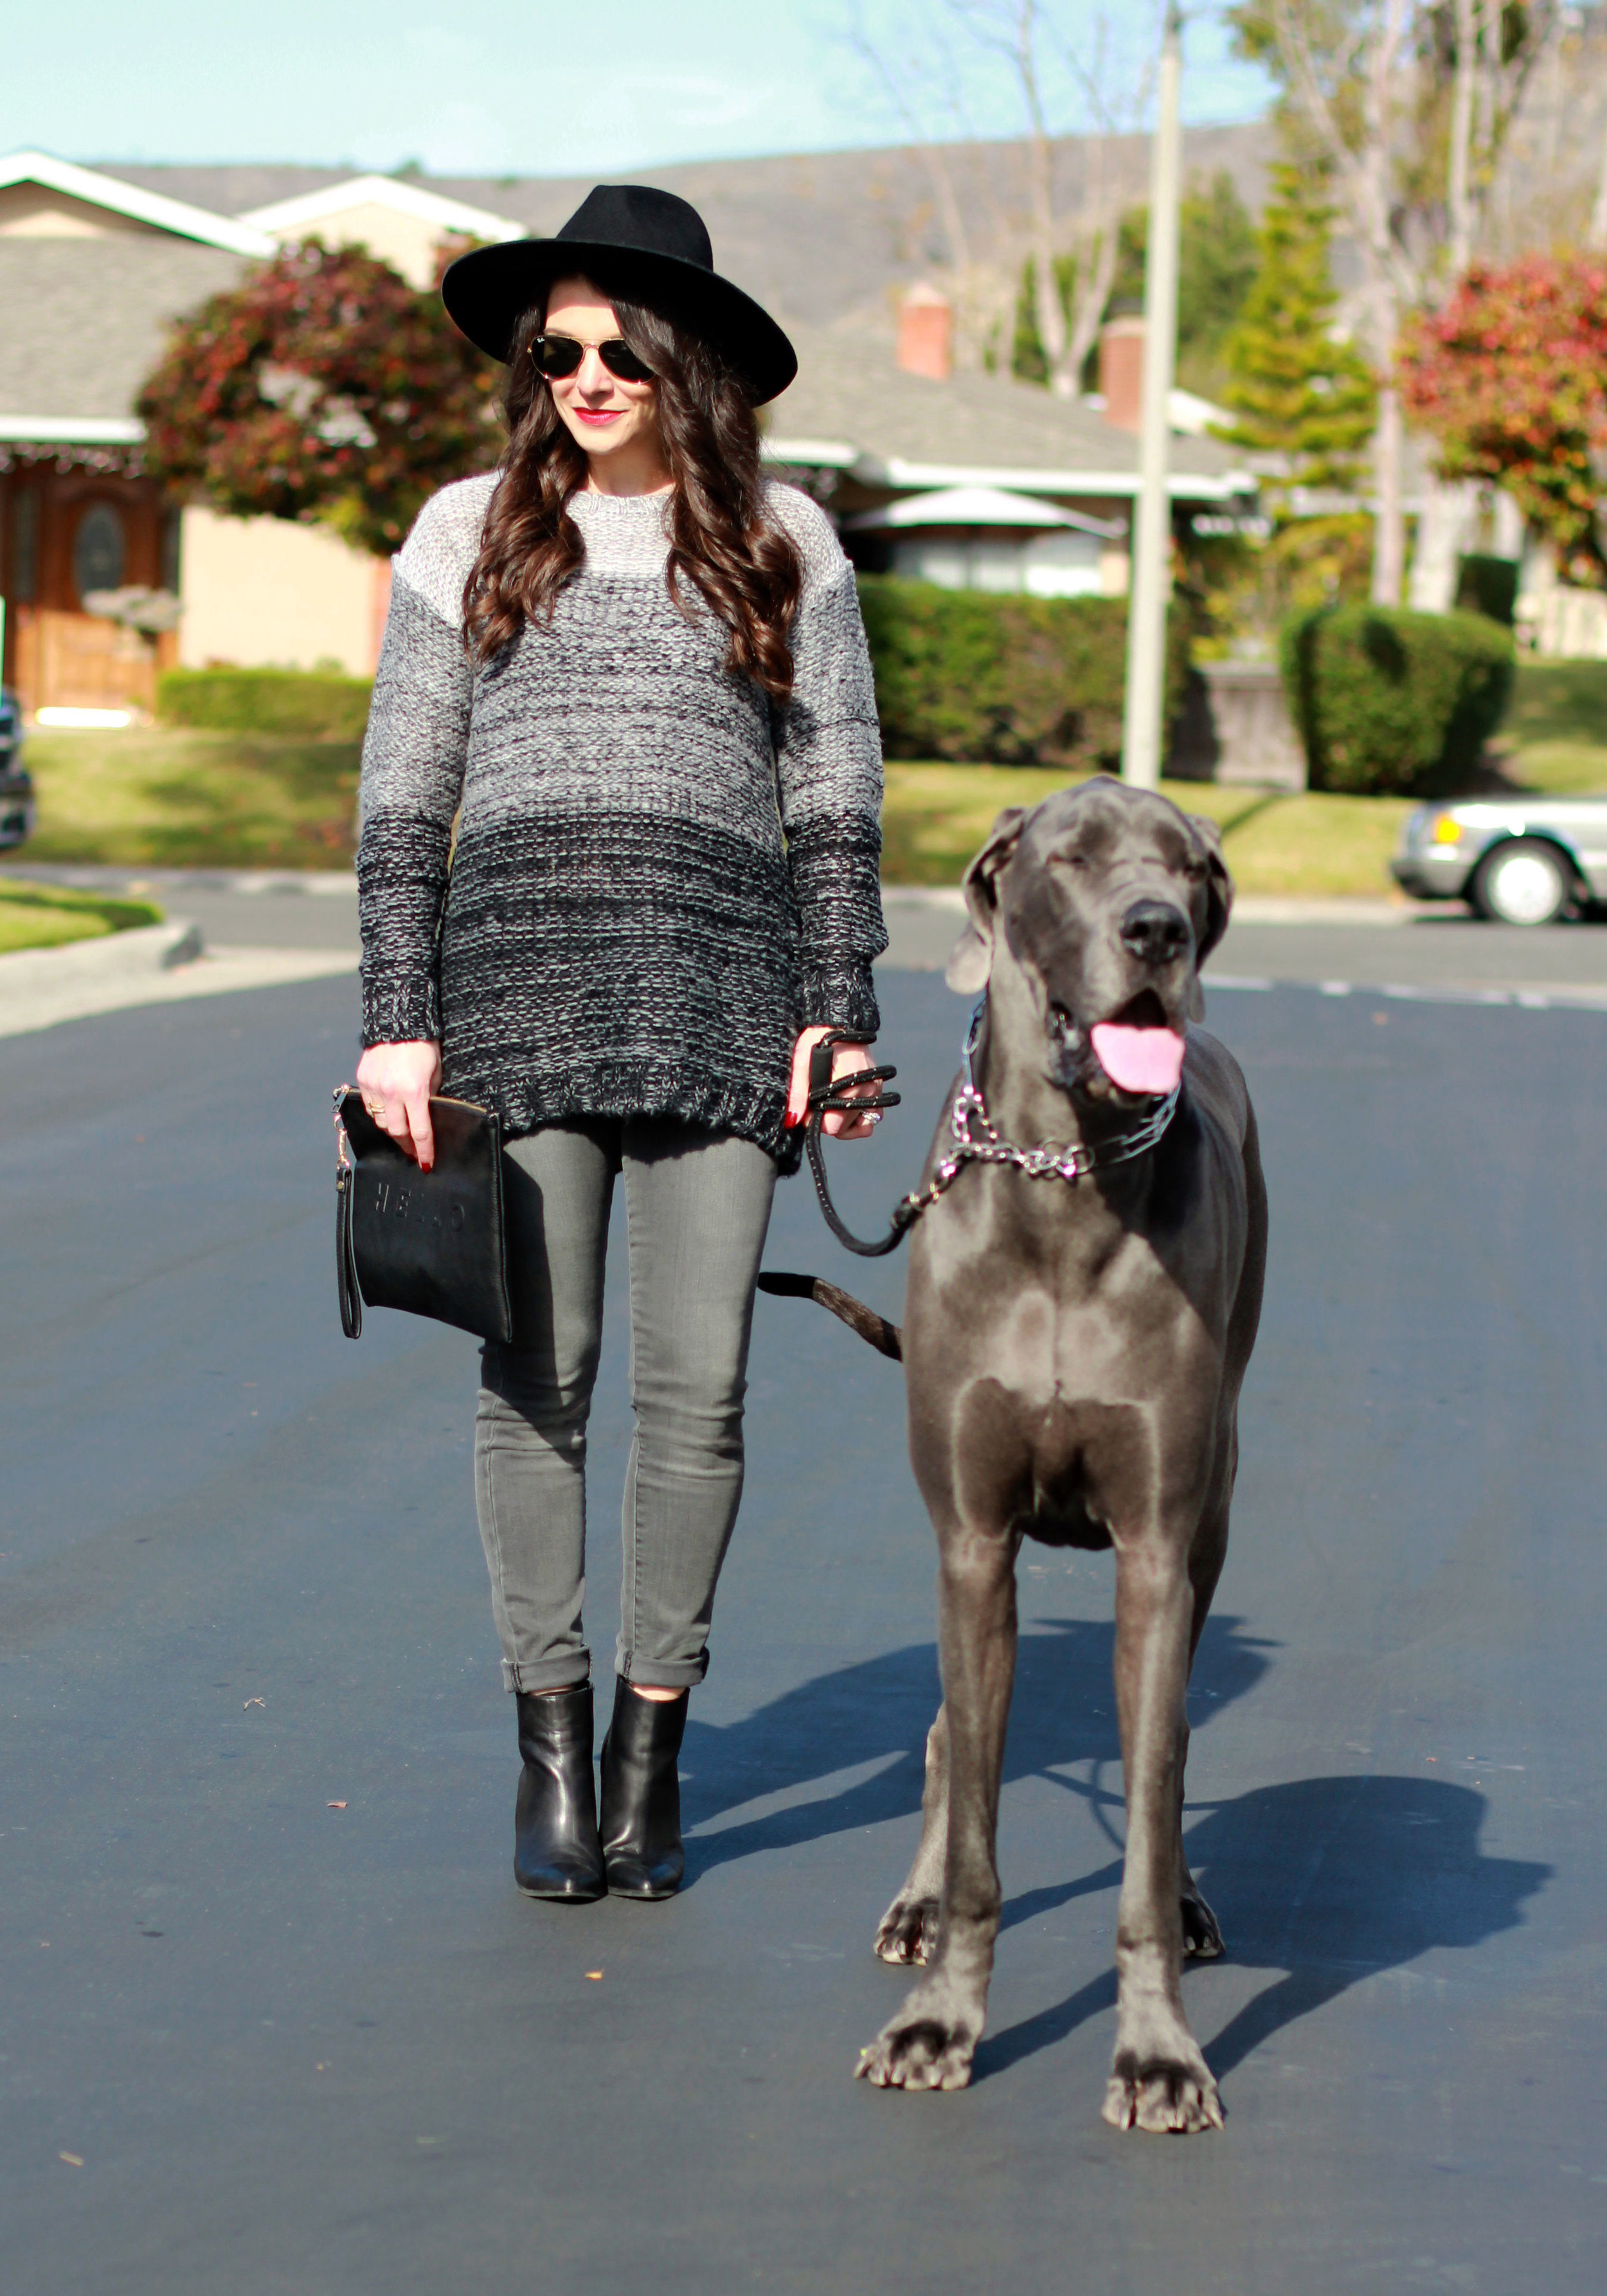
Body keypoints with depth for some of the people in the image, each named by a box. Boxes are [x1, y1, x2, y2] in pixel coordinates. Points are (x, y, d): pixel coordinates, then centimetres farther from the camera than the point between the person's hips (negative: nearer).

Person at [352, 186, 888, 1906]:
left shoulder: (783, 543, 10)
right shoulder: (471, 536, 9)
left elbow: (838, 796, 10)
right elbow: (403, 800, 8)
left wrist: (842, 1016, 2)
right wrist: (397, 1022, 0)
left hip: (719, 989, 0)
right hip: (519, 986, 0)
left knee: (696, 1388, 0)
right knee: (536, 1377, 0)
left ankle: (655, 1735, 13)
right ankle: (550, 1738, 12)